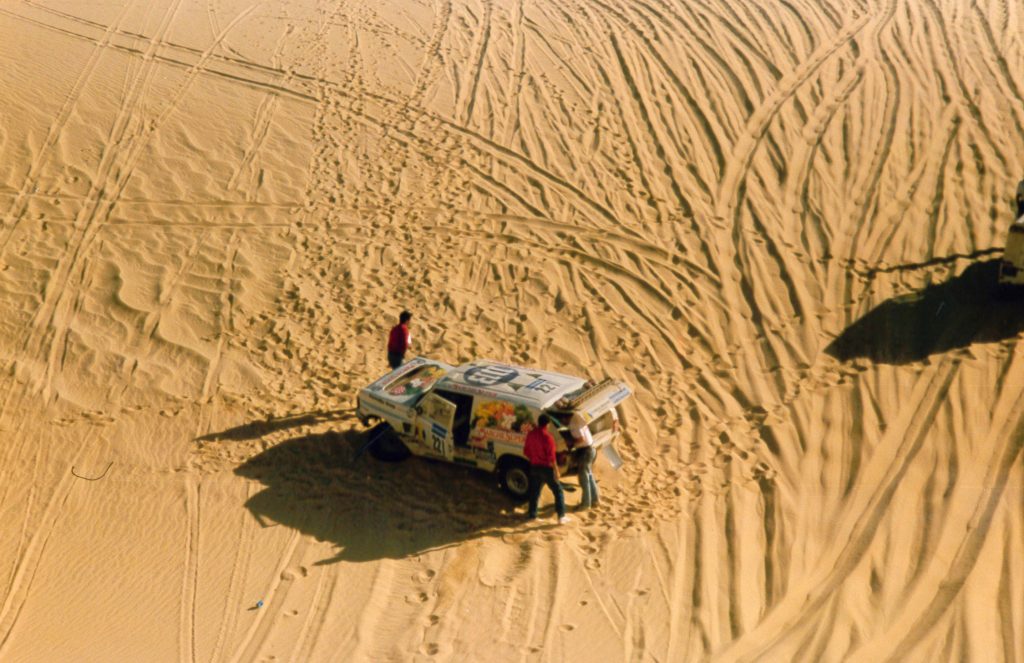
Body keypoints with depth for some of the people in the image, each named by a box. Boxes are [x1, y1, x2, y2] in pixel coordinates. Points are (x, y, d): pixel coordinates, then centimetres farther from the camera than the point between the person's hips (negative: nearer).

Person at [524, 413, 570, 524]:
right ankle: (561, 516, 1)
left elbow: (526, 451, 11)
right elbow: (551, 457, -20)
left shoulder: (530, 434, 0)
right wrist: (556, 470, -13)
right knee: (558, 491, 4)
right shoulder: (547, 437, -21)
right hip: (546, 468, -6)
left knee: (534, 491, 19)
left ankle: (532, 514, 24)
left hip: (535, 467, 6)